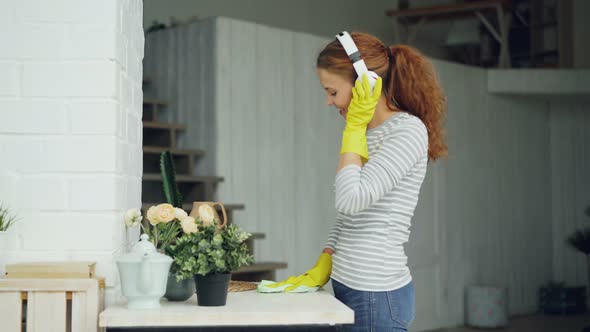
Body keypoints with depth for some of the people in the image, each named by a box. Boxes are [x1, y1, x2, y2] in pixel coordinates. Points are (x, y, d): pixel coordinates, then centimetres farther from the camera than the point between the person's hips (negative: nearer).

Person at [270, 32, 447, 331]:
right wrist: (322, 269, 8)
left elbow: (351, 200, -23)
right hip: (348, 285, 8)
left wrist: (354, 127, -13)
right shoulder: (365, 133, 13)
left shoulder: (408, 131, -13)